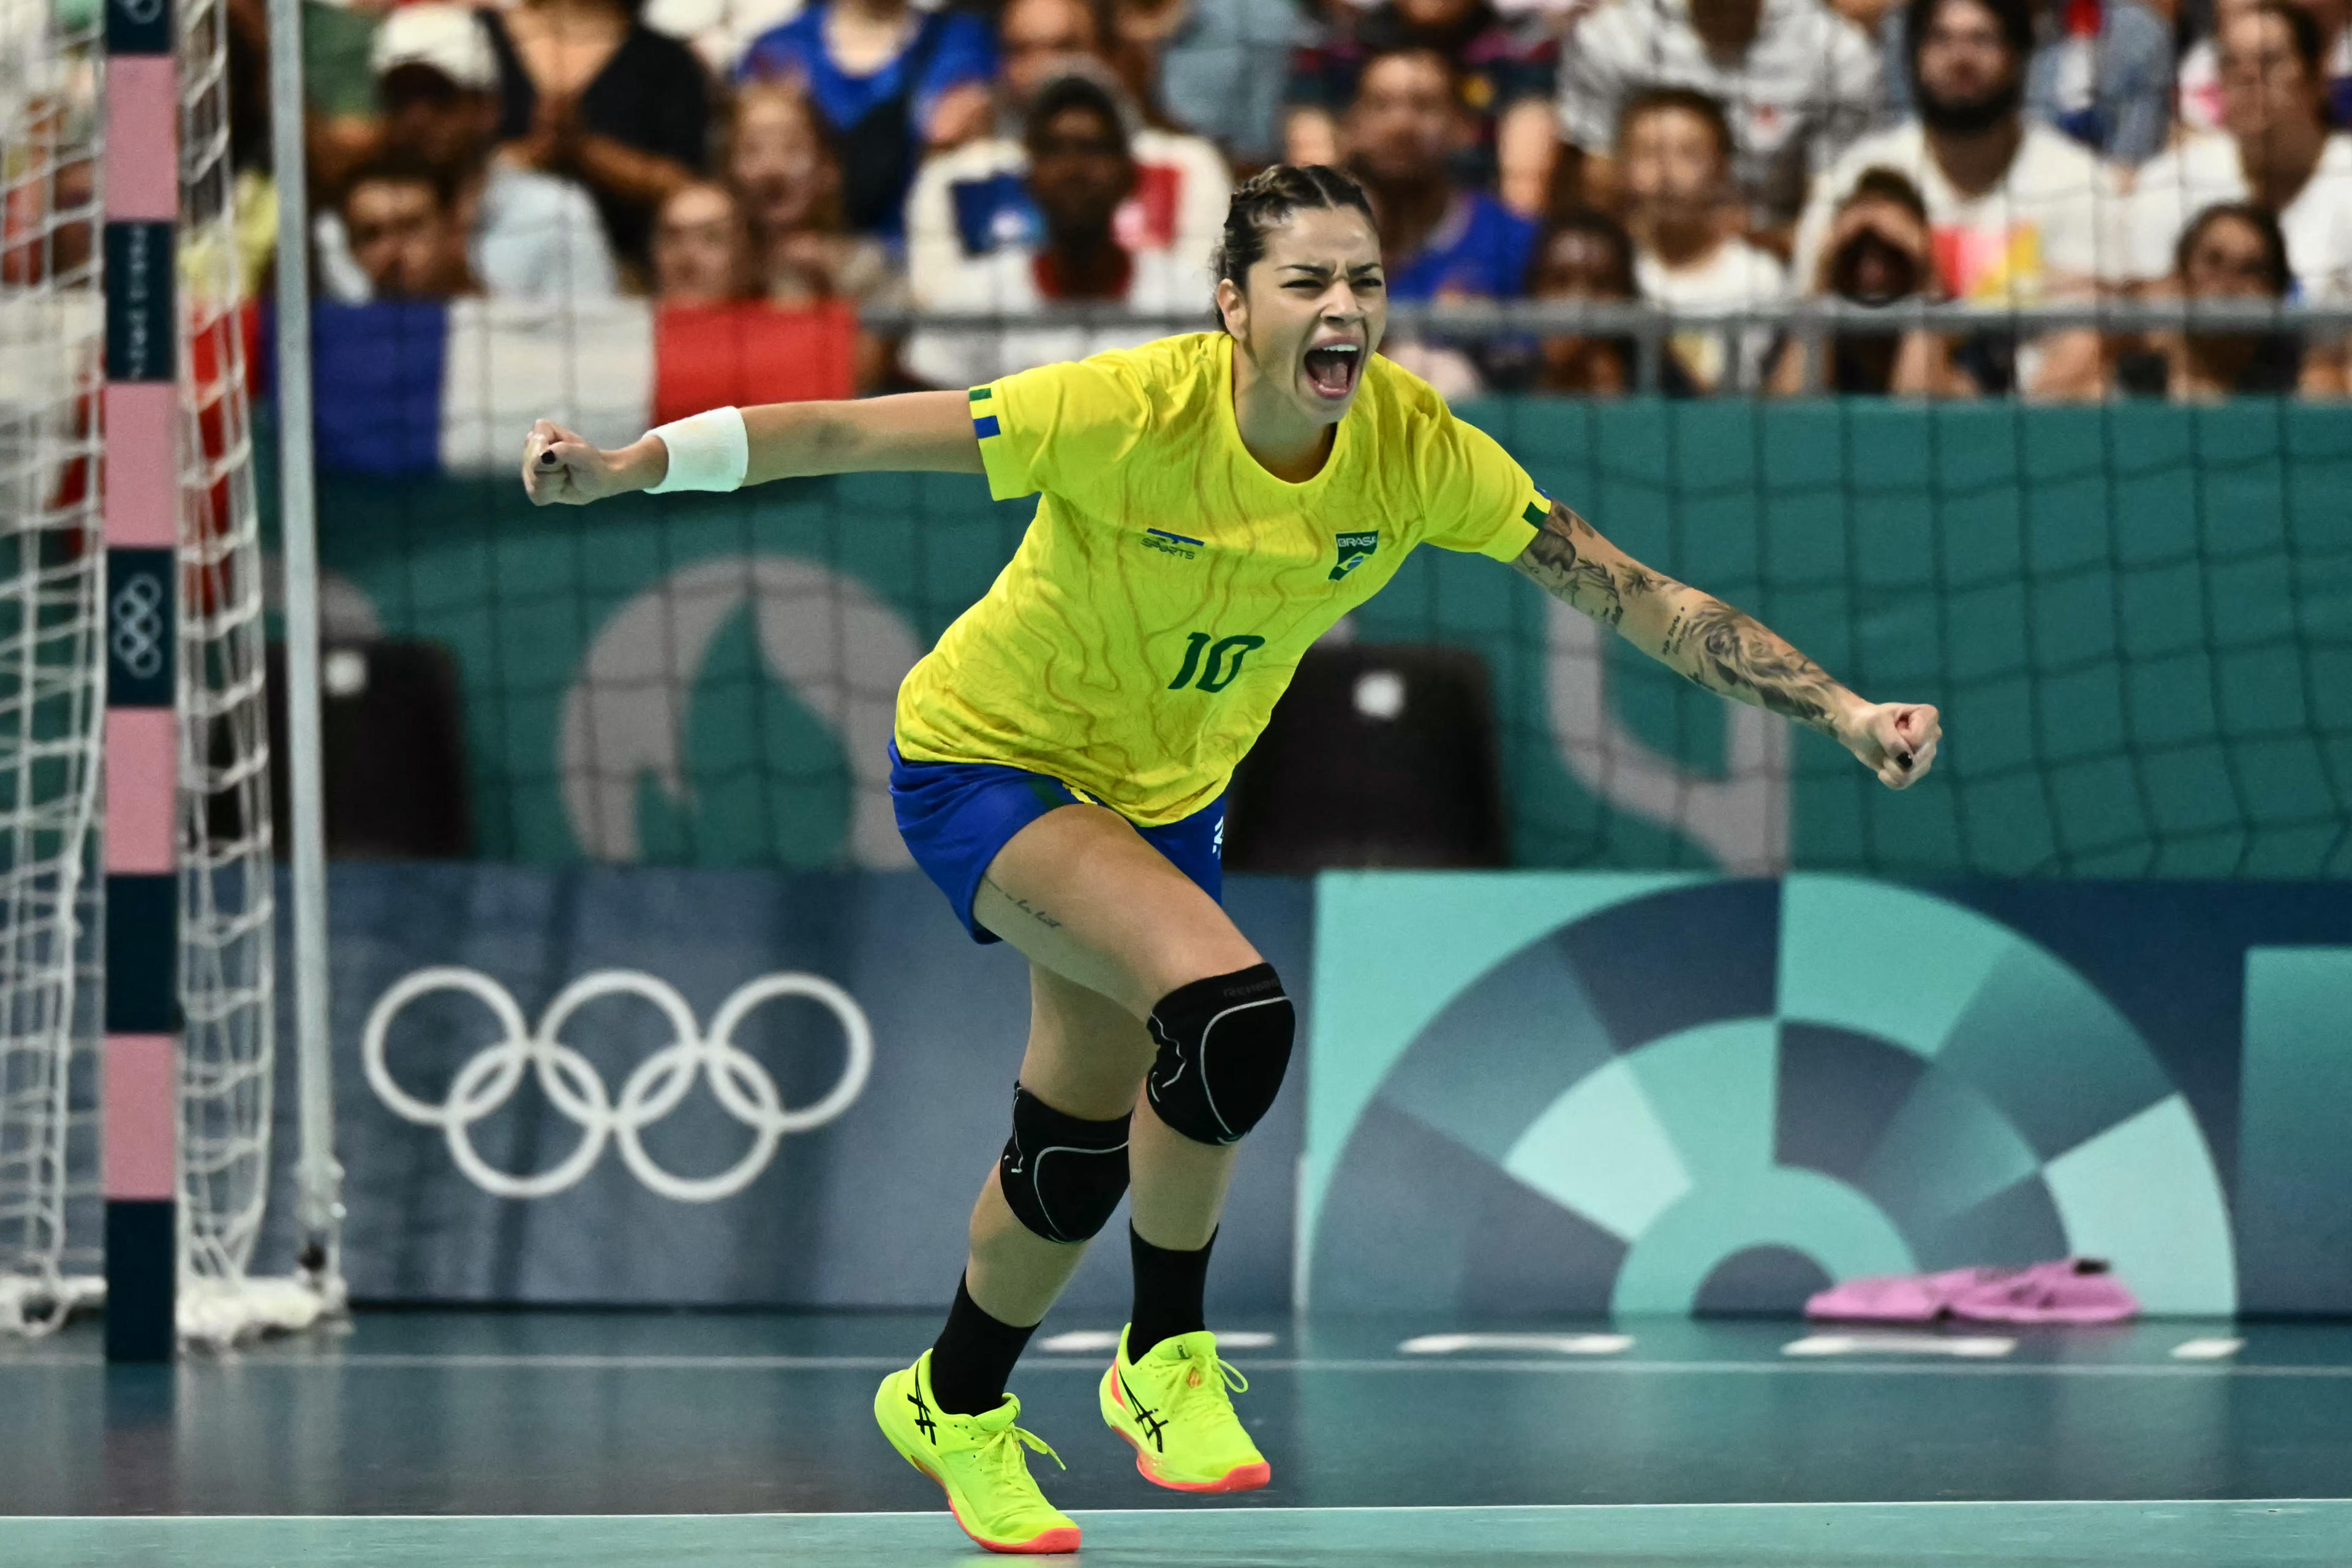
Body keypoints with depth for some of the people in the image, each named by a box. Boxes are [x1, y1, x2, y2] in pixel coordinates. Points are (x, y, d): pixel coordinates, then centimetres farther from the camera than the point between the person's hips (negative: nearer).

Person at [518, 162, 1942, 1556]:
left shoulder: (1420, 452, -19)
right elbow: (849, 434, -27)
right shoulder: (1130, 411, -31)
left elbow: (1639, 598, -13)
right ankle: (1168, 1357, -6)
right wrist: (623, 468, -35)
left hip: (1166, 794, 5)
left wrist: (1842, 710, -18)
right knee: (1233, 1011, -28)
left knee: (1081, 1157, 13)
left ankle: (956, 1406, 41)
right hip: (988, 758, -5)